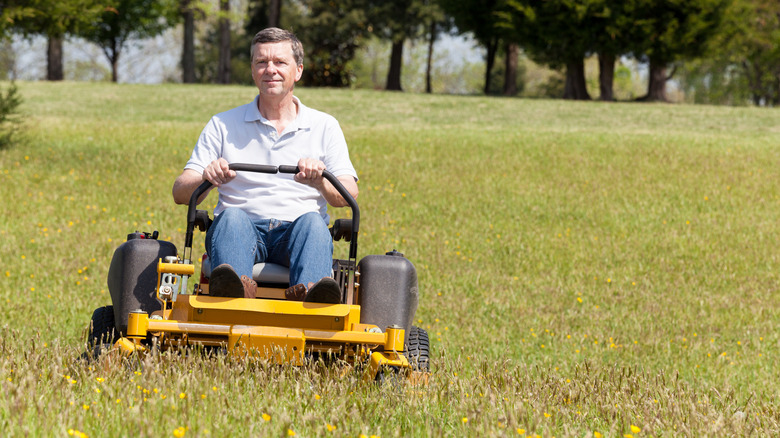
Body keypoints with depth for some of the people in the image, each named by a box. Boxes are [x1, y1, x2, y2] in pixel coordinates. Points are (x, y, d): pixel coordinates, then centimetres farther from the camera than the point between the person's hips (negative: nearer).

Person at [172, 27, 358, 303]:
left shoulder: (324, 126, 17)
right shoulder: (223, 125, 18)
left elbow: (349, 196, 3)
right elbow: (180, 194, 8)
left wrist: (320, 182, -21)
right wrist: (207, 179, -17)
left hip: (297, 230, 0)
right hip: (242, 228, 0)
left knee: (312, 221, -33)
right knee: (232, 216, -33)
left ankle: (308, 295, -64)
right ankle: (234, 289, -64)